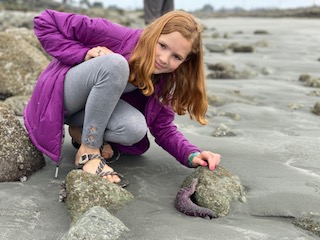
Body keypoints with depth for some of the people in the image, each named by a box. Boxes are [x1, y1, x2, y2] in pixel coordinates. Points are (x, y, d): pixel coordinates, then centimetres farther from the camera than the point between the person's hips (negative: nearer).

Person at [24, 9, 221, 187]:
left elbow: (164, 129, -7)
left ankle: (81, 132, 2)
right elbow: (46, 22, -21)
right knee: (115, 64, -34)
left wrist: (192, 155, -24)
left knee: (136, 129, -28)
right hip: (60, 93, -4)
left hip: (94, 105, 5)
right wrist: (84, 54, -31)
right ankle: (88, 152, -22)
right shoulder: (117, 37, -27)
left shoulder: (163, 81, -10)